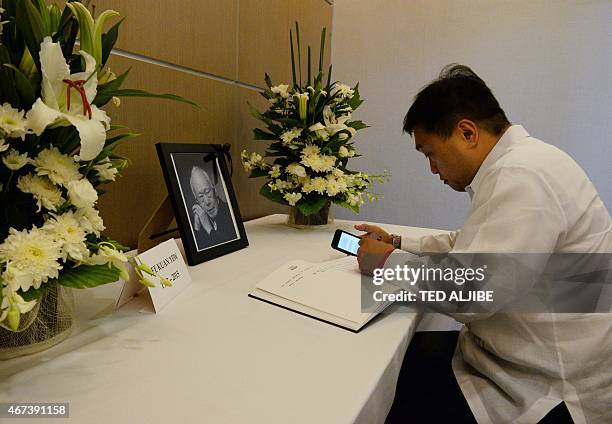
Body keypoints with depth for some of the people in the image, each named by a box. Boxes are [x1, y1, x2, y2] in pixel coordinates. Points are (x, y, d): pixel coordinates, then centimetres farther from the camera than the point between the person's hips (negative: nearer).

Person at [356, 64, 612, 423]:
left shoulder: (522, 175, -24)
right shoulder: (517, 165, 8)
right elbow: (469, 245, 18)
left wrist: (388, 262, -14)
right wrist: (398, 243, 10)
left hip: (553, 393, -9)